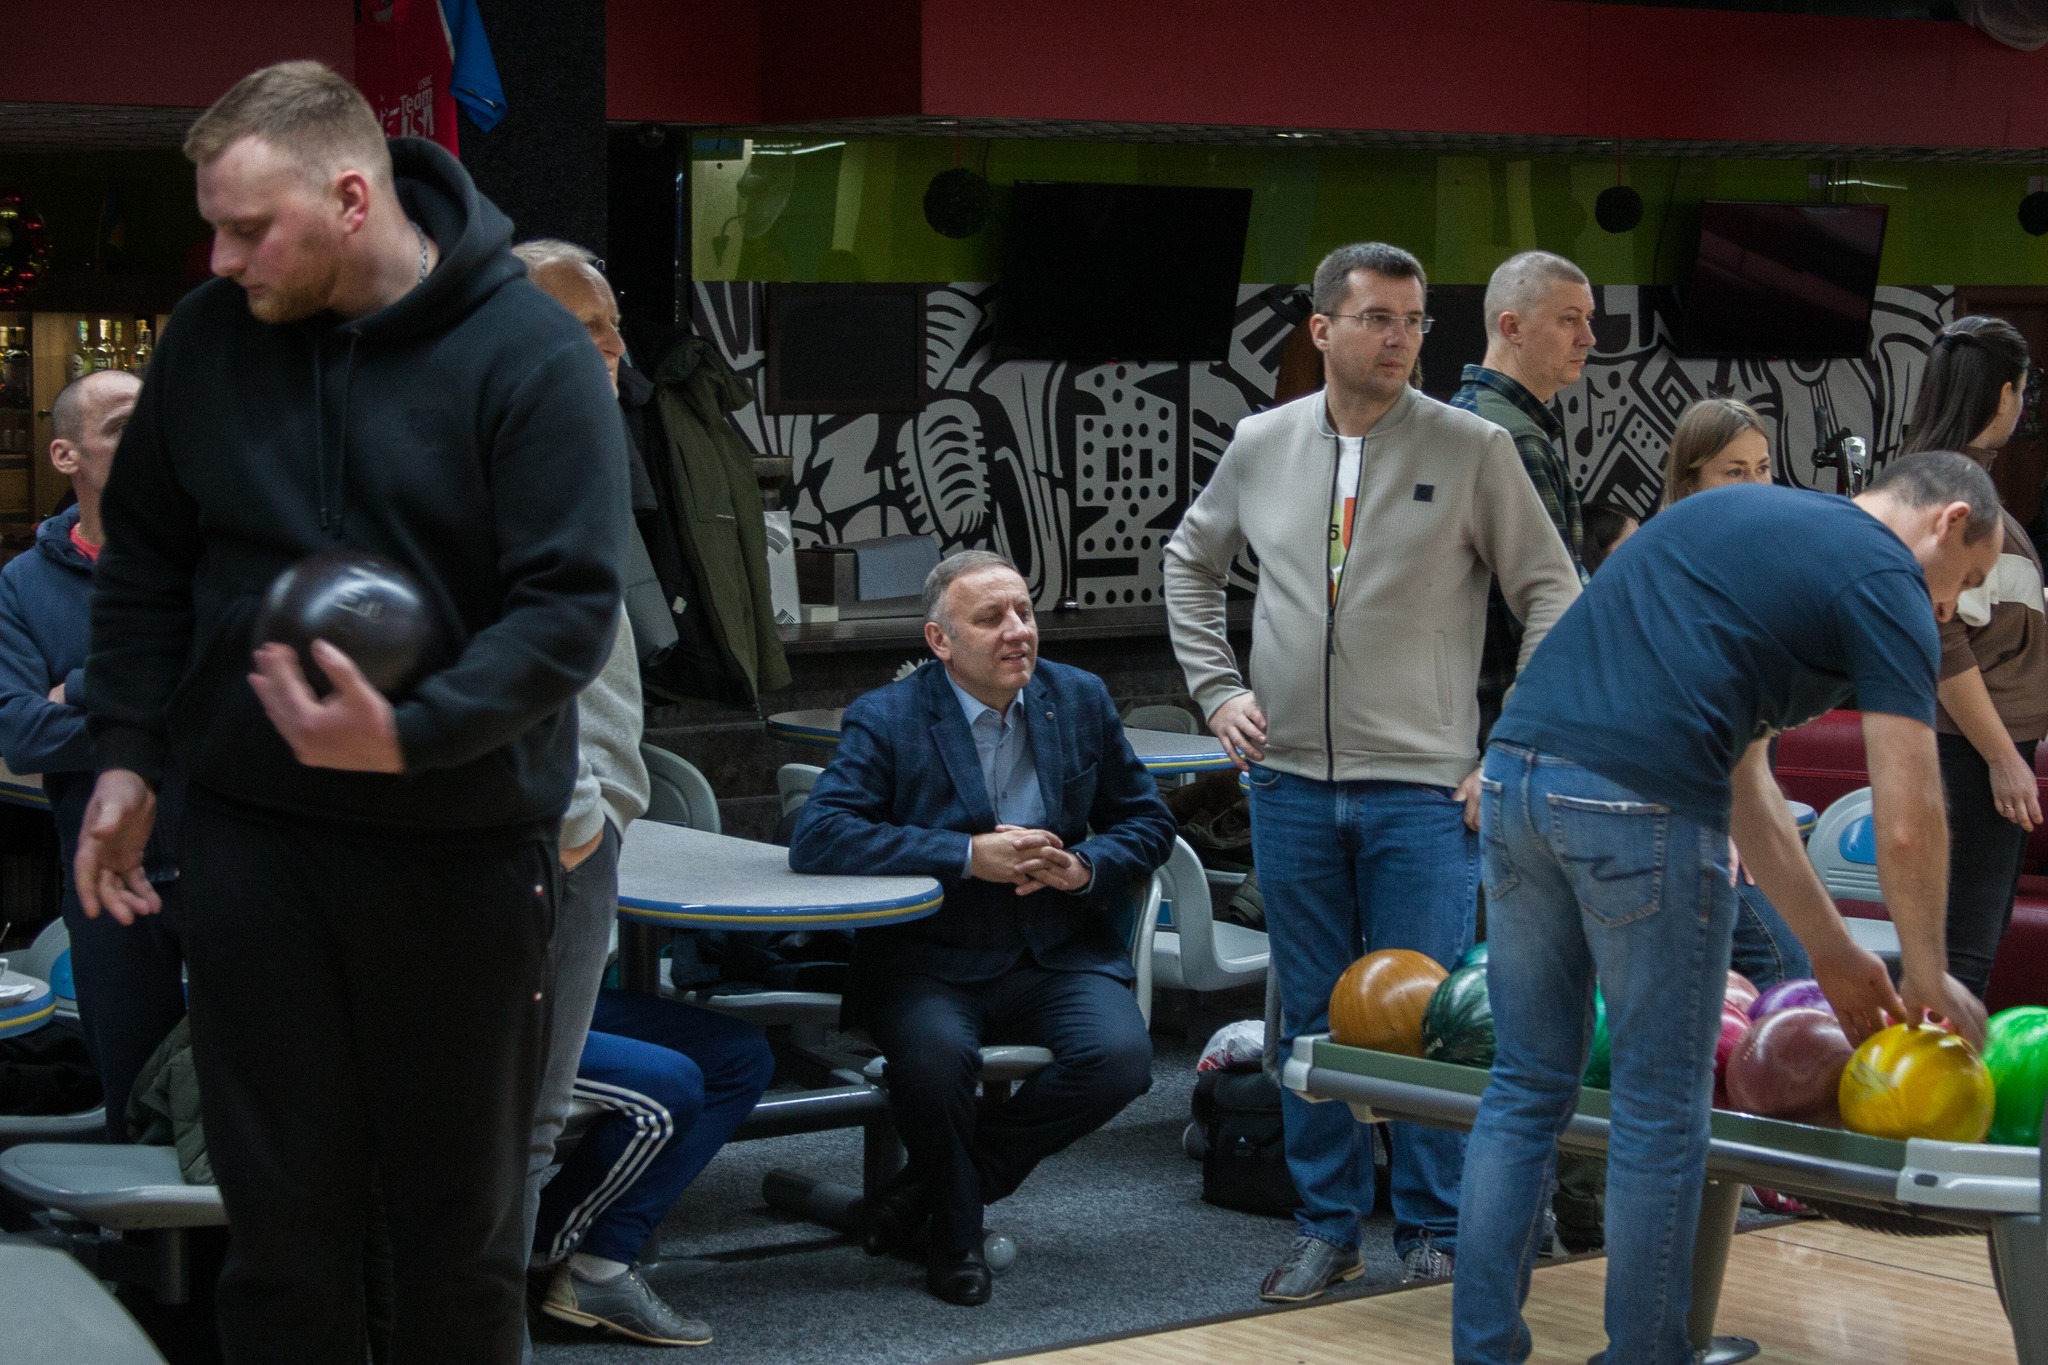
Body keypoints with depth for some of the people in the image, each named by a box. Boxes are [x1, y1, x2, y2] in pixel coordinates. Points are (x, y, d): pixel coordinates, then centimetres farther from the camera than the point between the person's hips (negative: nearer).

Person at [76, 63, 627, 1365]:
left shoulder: (530, 354, -11)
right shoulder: (210, 335, 1)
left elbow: (572, 607, -16)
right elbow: (145, 558, 13)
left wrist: (410, 738, -28)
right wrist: (127, 754, 4)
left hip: (461, 851, -3)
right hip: (249, 836, 3)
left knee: (462, 1211, 10)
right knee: (282, 1207, 8)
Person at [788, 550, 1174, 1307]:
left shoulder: (1081, 700, 8)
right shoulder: (887, 719, -5)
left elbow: (1149, 822, 15)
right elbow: (816, 837, -18)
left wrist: (1084, 868, -8)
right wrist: (968, 855, -22)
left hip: (1060, 953, 4)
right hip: (930, 956, -4)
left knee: (1120, 1055, -25)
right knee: (934, 1053, -35)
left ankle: (936, 1181, -1)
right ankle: (956, 1231, -3)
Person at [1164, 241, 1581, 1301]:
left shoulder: (1472, 449, -4)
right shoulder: (1261, 445, 6)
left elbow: (1553, 597, -1)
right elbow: (1190, 563, 21)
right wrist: (1216, 689, 11)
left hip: (1423, 787, -3)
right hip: (1291, 781, 3)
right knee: (1312, 1016, 10)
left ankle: (1434, 1232, 13)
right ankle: (1327, 1224, 21)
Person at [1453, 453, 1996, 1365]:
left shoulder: (1744, 516, 28)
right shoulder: (1886, 580, 5)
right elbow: (1908, 825, 0)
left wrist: (1832, 952, 30)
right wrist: (1929, 976, 16)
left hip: (1515, 769, 8)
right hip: (1642, 807, -7)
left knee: (1526, 1087, 15)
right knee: (1661, 1109, 8)